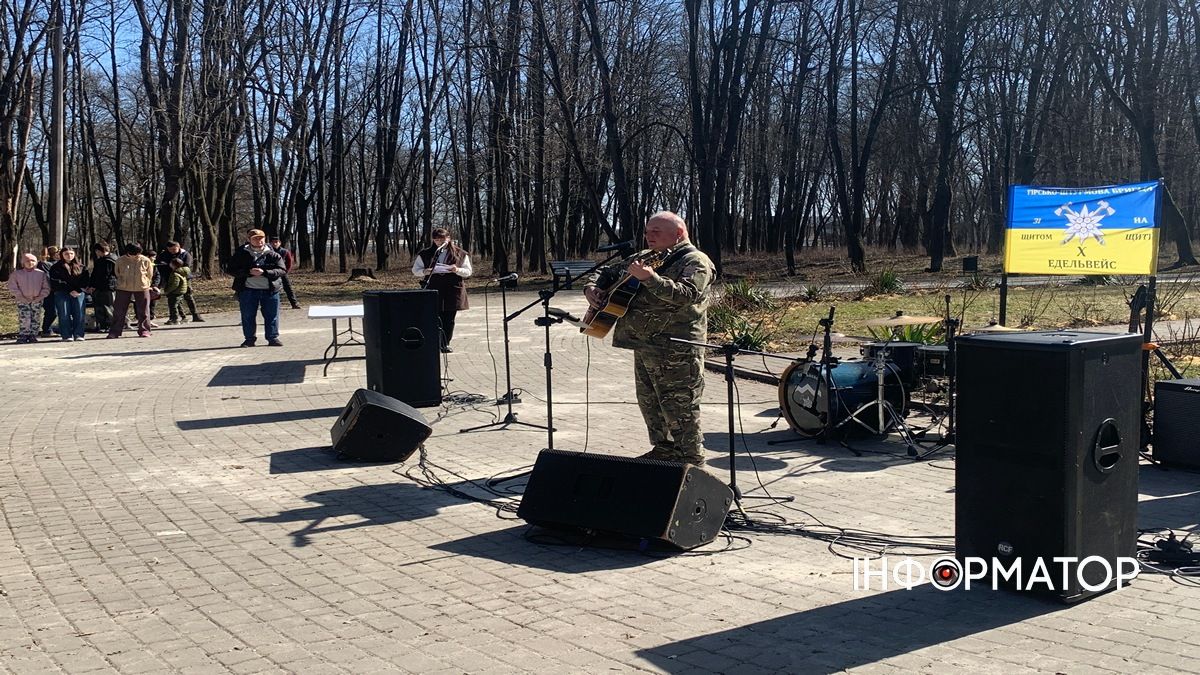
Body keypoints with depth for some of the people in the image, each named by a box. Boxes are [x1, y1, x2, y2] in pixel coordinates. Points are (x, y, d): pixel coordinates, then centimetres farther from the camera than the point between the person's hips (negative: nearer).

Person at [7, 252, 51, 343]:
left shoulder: (41, 274, 5)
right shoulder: (16, 274, 3)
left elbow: (46, 288, 5)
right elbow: (13, 287, 1)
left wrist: (40, 296, -8)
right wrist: (21, 297, -9)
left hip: (37, 301, 2)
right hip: (23, 301, -2)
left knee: (36, 320, 3)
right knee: (24, 319, -11)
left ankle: (32, 336, 13)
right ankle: (22, 337, -5)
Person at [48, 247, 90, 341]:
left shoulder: (81, 267, 14)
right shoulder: (56, 267, 6)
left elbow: (85, 281, 9)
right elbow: (56, 282, -2)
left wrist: (78, 291, -7)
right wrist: (70, 291, -10)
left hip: (79, 293, 2)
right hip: (62, 294, -2)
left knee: (79, 314, -5)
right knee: (64, 315, -4)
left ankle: (78, 335, -1)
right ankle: (66, 336, -3)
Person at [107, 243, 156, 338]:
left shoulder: (146, 261, -4)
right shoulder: (120, 261, -3)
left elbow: (150, 275, 8)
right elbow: (117, 274, 11)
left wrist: (146, 285, 5)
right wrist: (121, 284, 9)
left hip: (142, 289, 0)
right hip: (123, 289, 1)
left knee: (143, 311, 3)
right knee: (119, 311, 1)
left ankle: (144, 331, 13)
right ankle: (114, 332, 6)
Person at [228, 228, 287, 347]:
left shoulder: (273, 255, 3)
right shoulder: (241, 254, 3)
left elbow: (282, 270, -4)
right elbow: (232, 270, -2)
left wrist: (264, 272, -19)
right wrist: (249, 272, -17)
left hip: (270, 290, 0)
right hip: (248, 290, 0)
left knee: (272, 315, 4)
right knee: (247, 316, 5)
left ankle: (273, 338, 14)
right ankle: (249, 339, 16)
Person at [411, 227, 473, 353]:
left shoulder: (460, 254, 8)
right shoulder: (425, 254, 9)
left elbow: (468, 272, 8)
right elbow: (415, 270, 12)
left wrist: (457, 270, -13)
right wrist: (425, 272, -10)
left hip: (453, 290, 1)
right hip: (433, 290, -1)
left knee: (449, 319, 3)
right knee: (435, 318, -9)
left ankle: (445, 344, 13)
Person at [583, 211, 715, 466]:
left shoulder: (694, 261, -8)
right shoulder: (645, 258, 16)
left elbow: (685, 295, -27)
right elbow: (608, 273, 25)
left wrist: (649, 278, -34)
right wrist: (592, 287, 3)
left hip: (676, 348, -9)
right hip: (644, 345, 9)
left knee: (679, 407, -7)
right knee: (649, 403, 16)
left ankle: (692, 462, 3)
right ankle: (664, 449, 30)